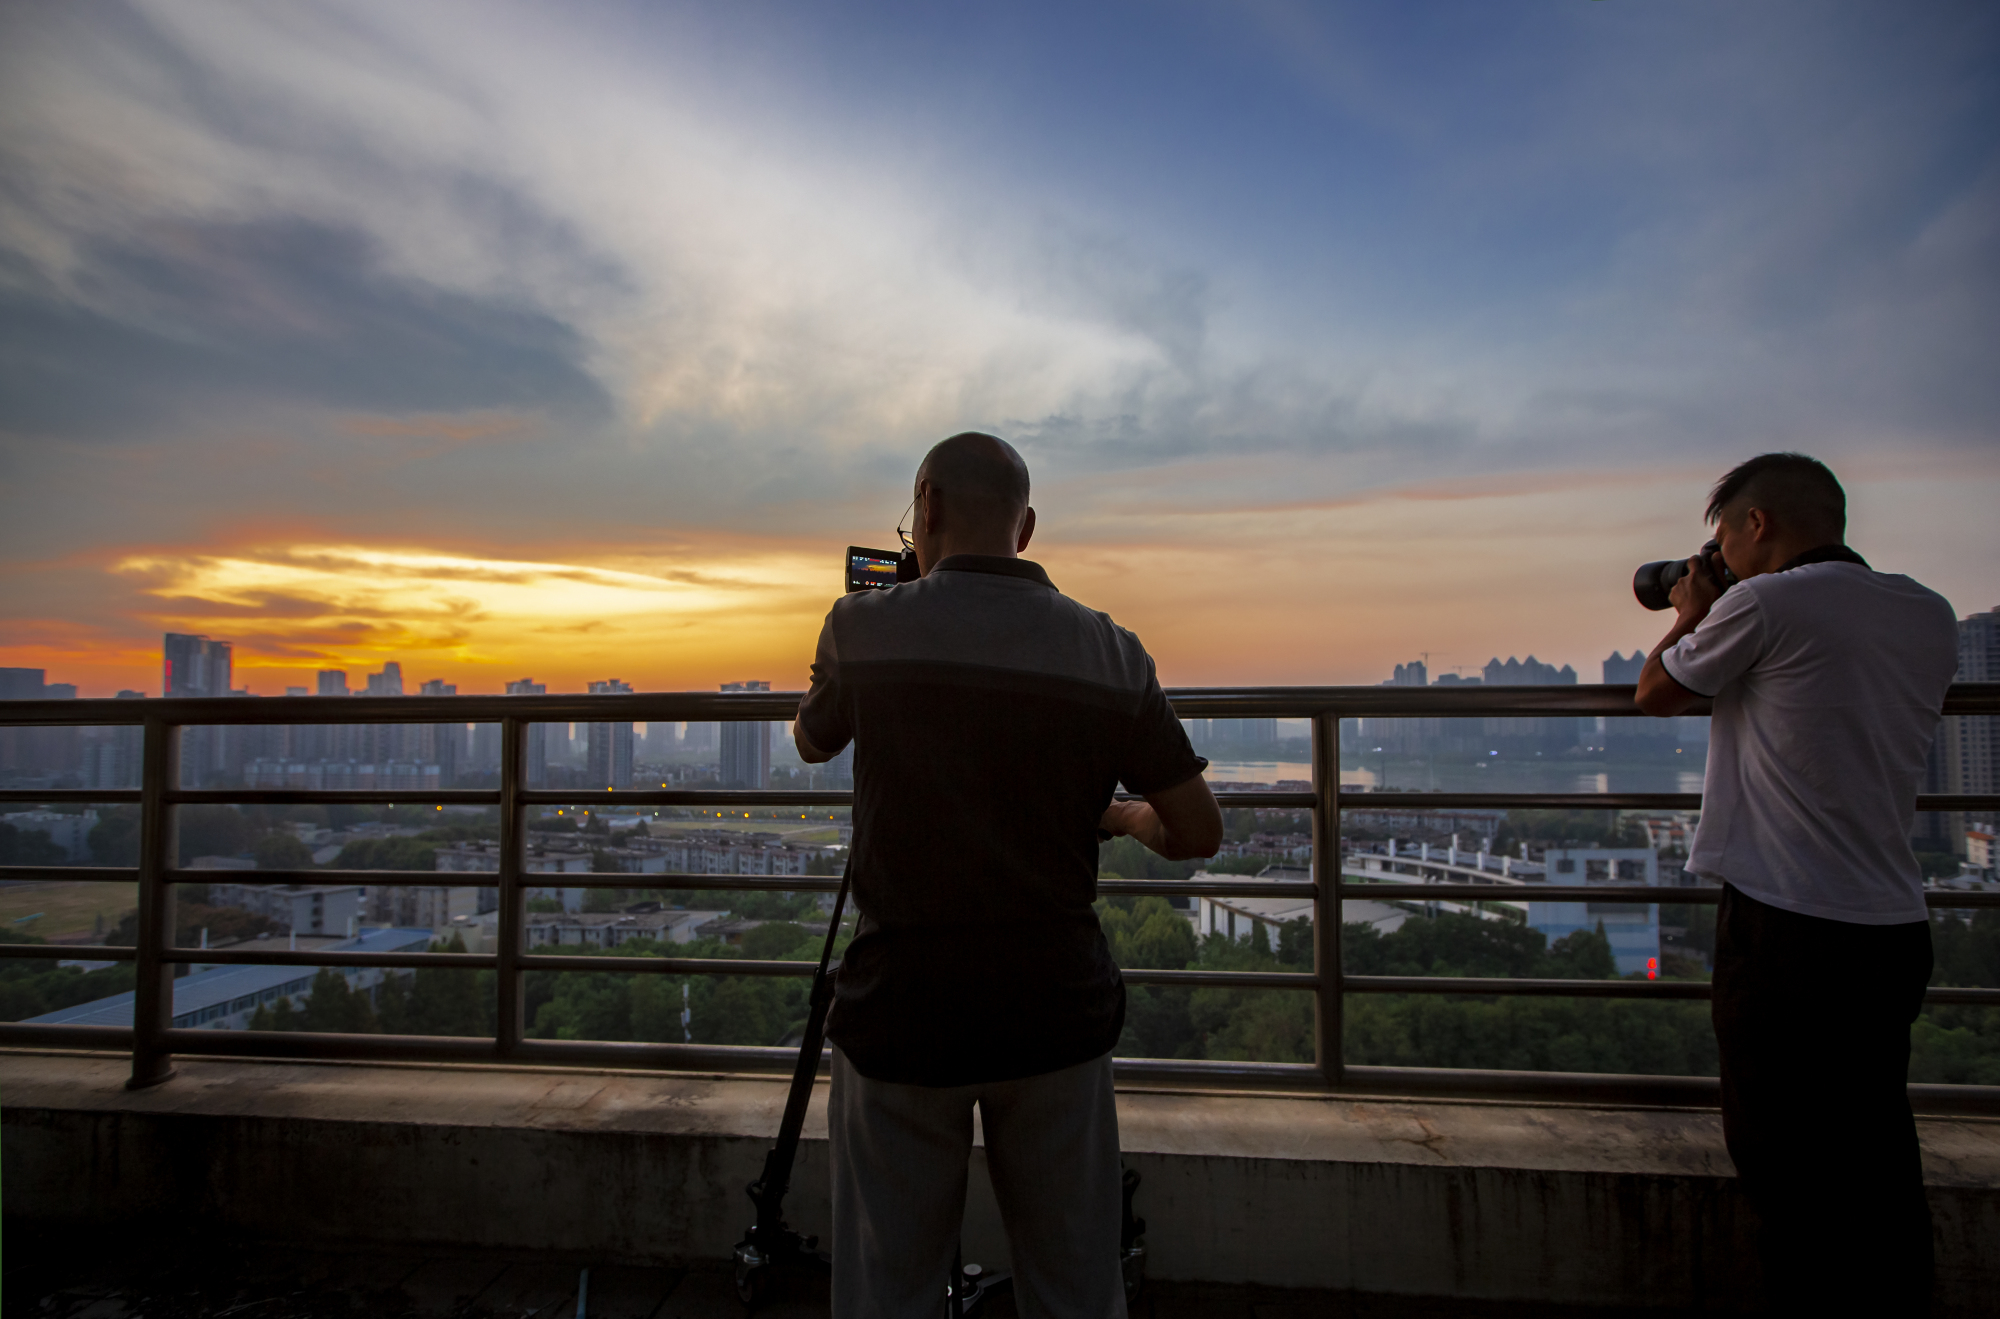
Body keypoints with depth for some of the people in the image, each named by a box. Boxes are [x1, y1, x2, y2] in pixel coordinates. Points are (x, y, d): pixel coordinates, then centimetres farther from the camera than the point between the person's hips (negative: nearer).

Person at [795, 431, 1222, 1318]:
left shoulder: (864, 627, -7)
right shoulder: (1110, 654, -5)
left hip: (901, 1018, -1)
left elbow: (811, 744, 13)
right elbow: (1197, 832, 0)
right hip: (1056, 1015, 2)